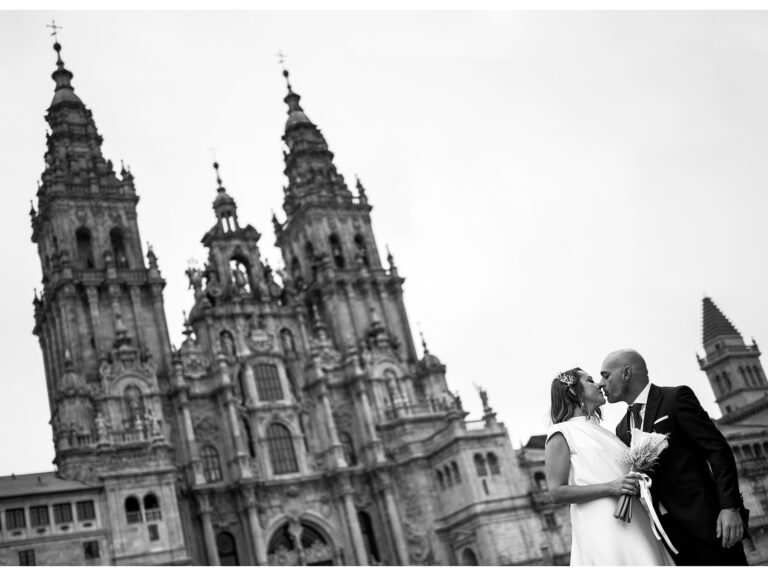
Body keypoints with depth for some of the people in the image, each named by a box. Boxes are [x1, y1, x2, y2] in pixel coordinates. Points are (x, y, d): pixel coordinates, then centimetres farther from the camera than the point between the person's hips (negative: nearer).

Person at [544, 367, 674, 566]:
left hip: (636, 525, 7)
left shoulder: (602, 431, 22)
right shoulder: (561, 433, 0)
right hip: (601, 530, -7)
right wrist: (610, 487, -16)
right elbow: (557, 493, -9)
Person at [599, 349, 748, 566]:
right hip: (666, 528, 6)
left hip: (703, 519, -5)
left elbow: (718, 450, -9)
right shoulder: (622, 429, 16)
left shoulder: (676, 398, -3)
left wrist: (730, 507, -17)